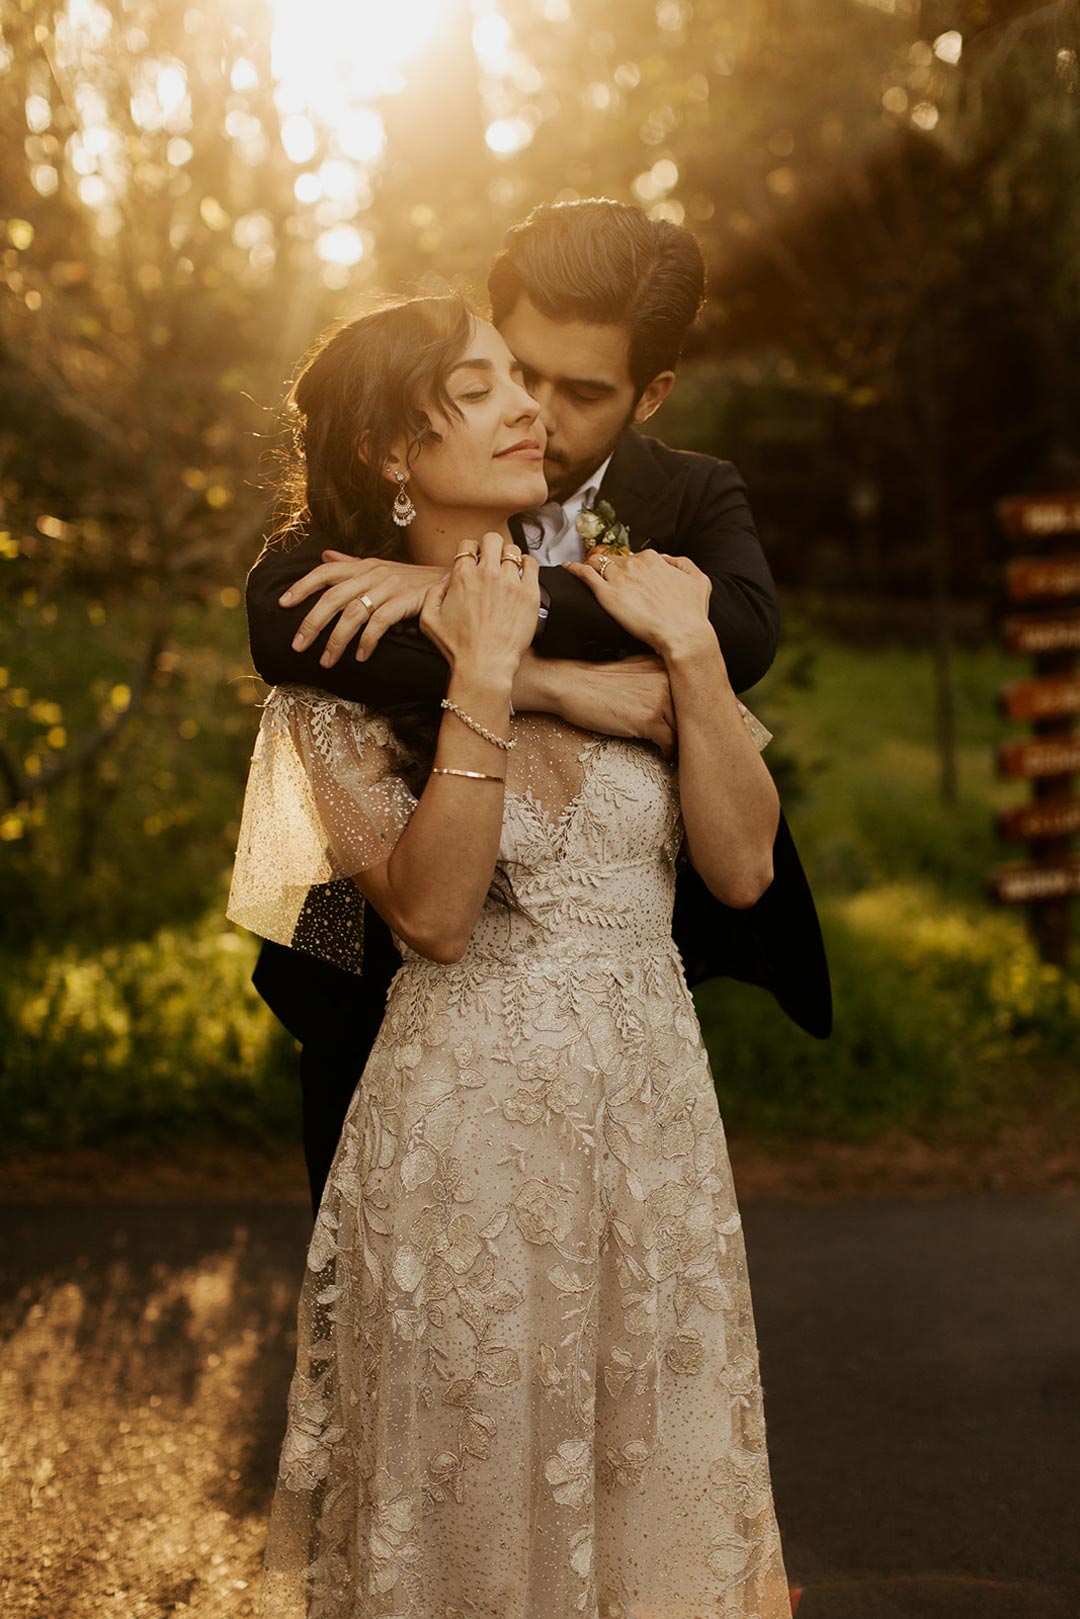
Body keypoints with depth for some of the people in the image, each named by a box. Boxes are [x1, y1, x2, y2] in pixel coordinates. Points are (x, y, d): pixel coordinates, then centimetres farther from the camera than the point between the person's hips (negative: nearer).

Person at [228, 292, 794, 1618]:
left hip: (658, 1104, 4)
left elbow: (742, 867, -1)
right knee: (480, 1501, 9)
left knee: (659, 1480, 14)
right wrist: (482, 680, -20)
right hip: (468, 1122, -3)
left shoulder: (620, 604, 6)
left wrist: (691, 650, -9)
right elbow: (433, 916, -17)